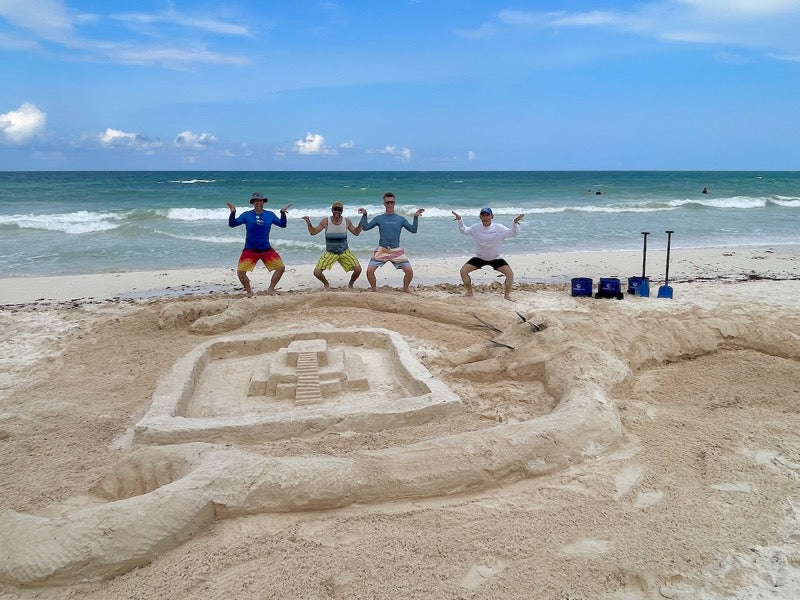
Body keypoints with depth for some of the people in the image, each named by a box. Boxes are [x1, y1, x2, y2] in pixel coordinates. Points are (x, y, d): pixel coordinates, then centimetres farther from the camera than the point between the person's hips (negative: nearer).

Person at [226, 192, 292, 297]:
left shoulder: (270, 215, 3)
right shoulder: (247, 215, -2)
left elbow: (282, 224, 5)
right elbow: (232, 224, -7)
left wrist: (283, 213, -10)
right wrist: (233, 212, -23)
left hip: (267, 249, 2)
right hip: (250, 250, -2)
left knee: (281, 268, -5)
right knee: (240, 271, -13)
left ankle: (271, 289, 11)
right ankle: (249, 291, 9)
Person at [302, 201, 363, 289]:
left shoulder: (346, 221, -7)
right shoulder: (326, 221, -11)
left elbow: (356, 232, 6)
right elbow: (313, 232, -4)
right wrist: (308, 223, -21)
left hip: (344, 251, 1)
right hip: (330, 252, -1)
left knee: (358, 269, -13)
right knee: (316, 272, -13)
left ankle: (350, 284, 20)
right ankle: (326, 283, 21)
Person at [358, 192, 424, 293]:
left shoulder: (401, 219, 5)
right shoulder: (379, 218, 4)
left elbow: (413, 230, 2)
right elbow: (365, 227, 1)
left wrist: (416, 217, -7)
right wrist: (364, 215, -8)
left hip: (396, 251, 0)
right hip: (381, 250, 0)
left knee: (409, 271, -10)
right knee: (369, 270, -14)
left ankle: (405, 288, 17)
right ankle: (374, 288, 12)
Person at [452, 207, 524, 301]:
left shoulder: (499, 228, -14)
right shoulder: (476, 228, -8)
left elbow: (513, 233, -14)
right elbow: (463, 230, 2)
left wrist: (515, 223, -32)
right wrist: (459, 220, -13)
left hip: (495, 258, -1)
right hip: (479, 257, 2)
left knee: (510, 273, -20)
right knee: (463, 271, -12)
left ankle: (507, 295, 0)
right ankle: (469, 293, 6)